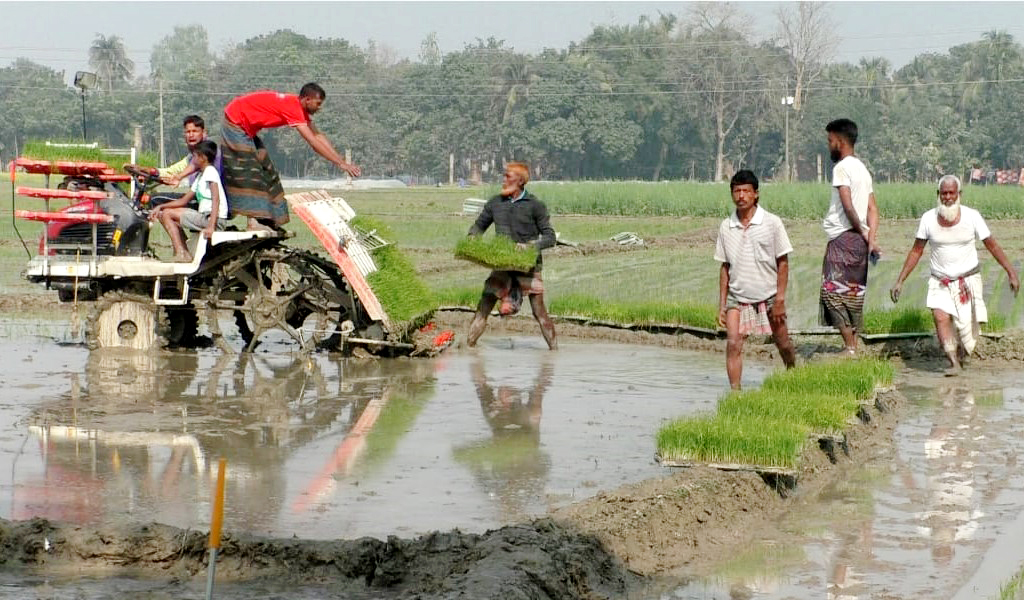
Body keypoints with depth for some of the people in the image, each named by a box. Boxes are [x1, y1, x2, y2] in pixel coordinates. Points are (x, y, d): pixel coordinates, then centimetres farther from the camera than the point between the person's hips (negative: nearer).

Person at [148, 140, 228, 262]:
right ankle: (184, 254, 9)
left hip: (216, 219, -10)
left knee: (167, 214, -9)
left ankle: (181, 253, -13)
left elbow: (216, 198, -21)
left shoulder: (210, 171, -8)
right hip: (205, 216, 10)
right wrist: (160, 207, 9)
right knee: (165, 212, 18)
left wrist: (211, 226, -32)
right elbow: (184, 200, 20)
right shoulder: (200, 176, 21)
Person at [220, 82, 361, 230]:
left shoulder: (300, 108, 0)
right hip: (235, 122, -10)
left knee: (264, 170, 8)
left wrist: (341, 160, -6)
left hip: (247, 128, 10)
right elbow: (313, 142, -33)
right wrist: (341, 164, -32)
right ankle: (254, 221, -16)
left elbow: (318, 136, 1)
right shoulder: (292, 108, -29)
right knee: (248, 172, -13)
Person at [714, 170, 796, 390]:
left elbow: (783, 263, -4)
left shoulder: (772, 223, -6)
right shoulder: (726, 227, 2)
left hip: (768, 297, -1)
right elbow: (725, 267, 8)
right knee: (733, 345, -15)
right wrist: (722, 304, 4)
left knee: (784, 345, 9)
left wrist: (780, 300, -9)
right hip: (737, 297, 1)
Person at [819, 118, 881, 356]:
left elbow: (847, 205, -18)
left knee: (835, 292, -6)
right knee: (853, 294, 12)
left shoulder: (842, 168, -10)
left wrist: (862, 233, -8)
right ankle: (853, 347, 14)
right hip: (859, 241, 9)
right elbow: (872, 209, 10)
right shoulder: (862, 169, 17)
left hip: (843, 238, -9)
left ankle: (850, 348, -10)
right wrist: (871, 238, 1)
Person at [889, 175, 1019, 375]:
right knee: (940, 317, -24)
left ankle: (960, 354, 29)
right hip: (940, 282, 1)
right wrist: (900, 281, 0)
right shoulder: (929, 218, -5)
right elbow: (916, 251, 3)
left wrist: (1011, 273, -4)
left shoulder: (972, 216, -9)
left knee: (968, 328, -3)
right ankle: (954, 363, -24)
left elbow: (992, 246, -2)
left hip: (968, 279, 0)